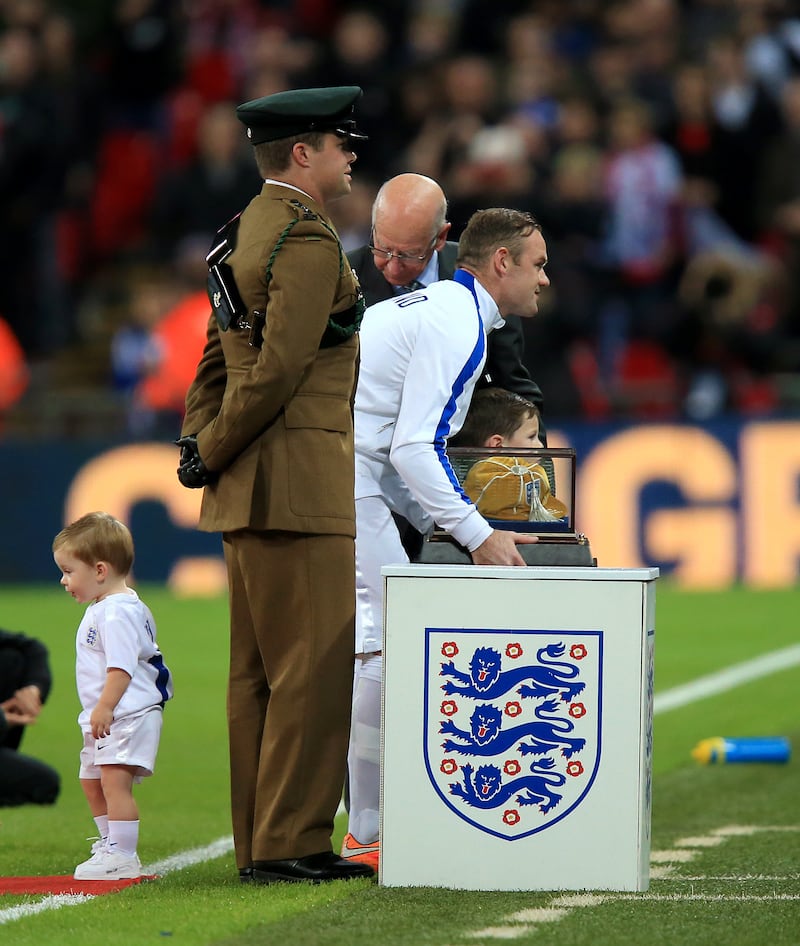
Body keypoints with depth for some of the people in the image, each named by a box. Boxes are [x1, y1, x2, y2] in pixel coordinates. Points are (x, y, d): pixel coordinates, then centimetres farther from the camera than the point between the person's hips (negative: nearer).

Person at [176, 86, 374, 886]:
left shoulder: (251, 230, 17)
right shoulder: (309, 243, -14)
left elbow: (220, 354, 20)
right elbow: (279, 369, -20)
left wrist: (199, 443, 9)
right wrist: (214, 455, -11)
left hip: (250, 488, 10)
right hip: (297, 484, -10)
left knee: (258, 670, 10)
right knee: (314, 665, -8)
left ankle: (262, 843, 13)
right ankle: (288, 843, -8)